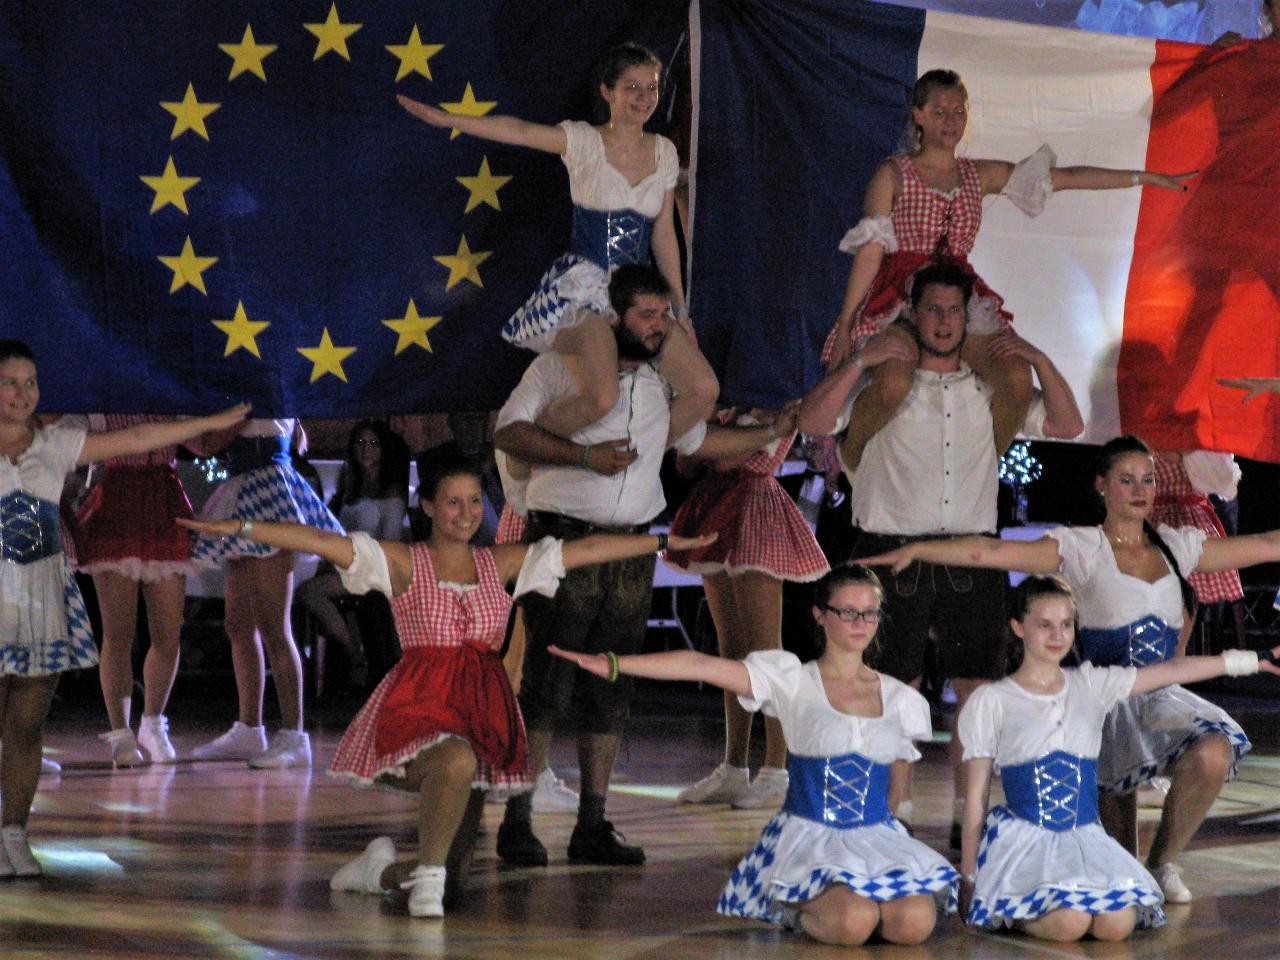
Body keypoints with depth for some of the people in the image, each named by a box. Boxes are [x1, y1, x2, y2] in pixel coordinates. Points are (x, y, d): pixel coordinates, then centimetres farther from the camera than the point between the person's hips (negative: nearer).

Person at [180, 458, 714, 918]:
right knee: (457, 761, -38)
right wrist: (242, 528, -18)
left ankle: (384, 871, 30)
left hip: (484, 709, 4)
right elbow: (318, 542, -9)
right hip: (419, 705, -4)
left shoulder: (502, 565, 12)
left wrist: (665, 543, 12)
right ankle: (426, 876, -16)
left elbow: (588, 549, 12)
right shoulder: (403, 564, 1)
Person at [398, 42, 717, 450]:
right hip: (583, 288, -5)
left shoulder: (664, 152, 10)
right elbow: (519, 131, -17)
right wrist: (445, 119, -31)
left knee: (704, 389, -7)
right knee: (601, 397, -27)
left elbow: (664, 234, 15)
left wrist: (680, 308, 14)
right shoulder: (584, 141, -3)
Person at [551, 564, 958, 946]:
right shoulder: (794, 682, 0)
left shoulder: (900, 699, 11)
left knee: (915, 923, -26)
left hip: (878, 837, 3)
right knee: (852, 922, -32)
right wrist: (613, 664, -20)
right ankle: (799, 910, 4)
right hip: (809, 834, -3)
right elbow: (703, 666, -11)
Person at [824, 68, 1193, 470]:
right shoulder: (893, 175, 6)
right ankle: (850, 456, -5)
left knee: (1017, 377, -23)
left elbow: (1065, 177, 17)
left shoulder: (979, 176, 18)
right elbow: (870, 252, 0)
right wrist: (844, 325, -6)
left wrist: (1147, 177, 15)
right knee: (893, 384, -34)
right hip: (900, 301, -4)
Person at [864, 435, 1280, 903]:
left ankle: (1163, 863, -3)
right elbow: (994, 552, -12)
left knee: (1212, 754, -28)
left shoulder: (1178, 546, 14)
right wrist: (915, 550, -24)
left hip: (1162, 698, 3)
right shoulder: (1081, 547, 0)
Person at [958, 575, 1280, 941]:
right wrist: (968, 874, 2)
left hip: (1084, 838, 4)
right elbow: (976, 794, 3)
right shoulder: (991, 701, 2)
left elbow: (1171, 671, 8)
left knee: (1118, 923, -22)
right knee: (1069, 922, -31)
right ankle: (1007, 912, 2)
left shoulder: (1091, 685, 12)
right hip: (1022, 837, -4)